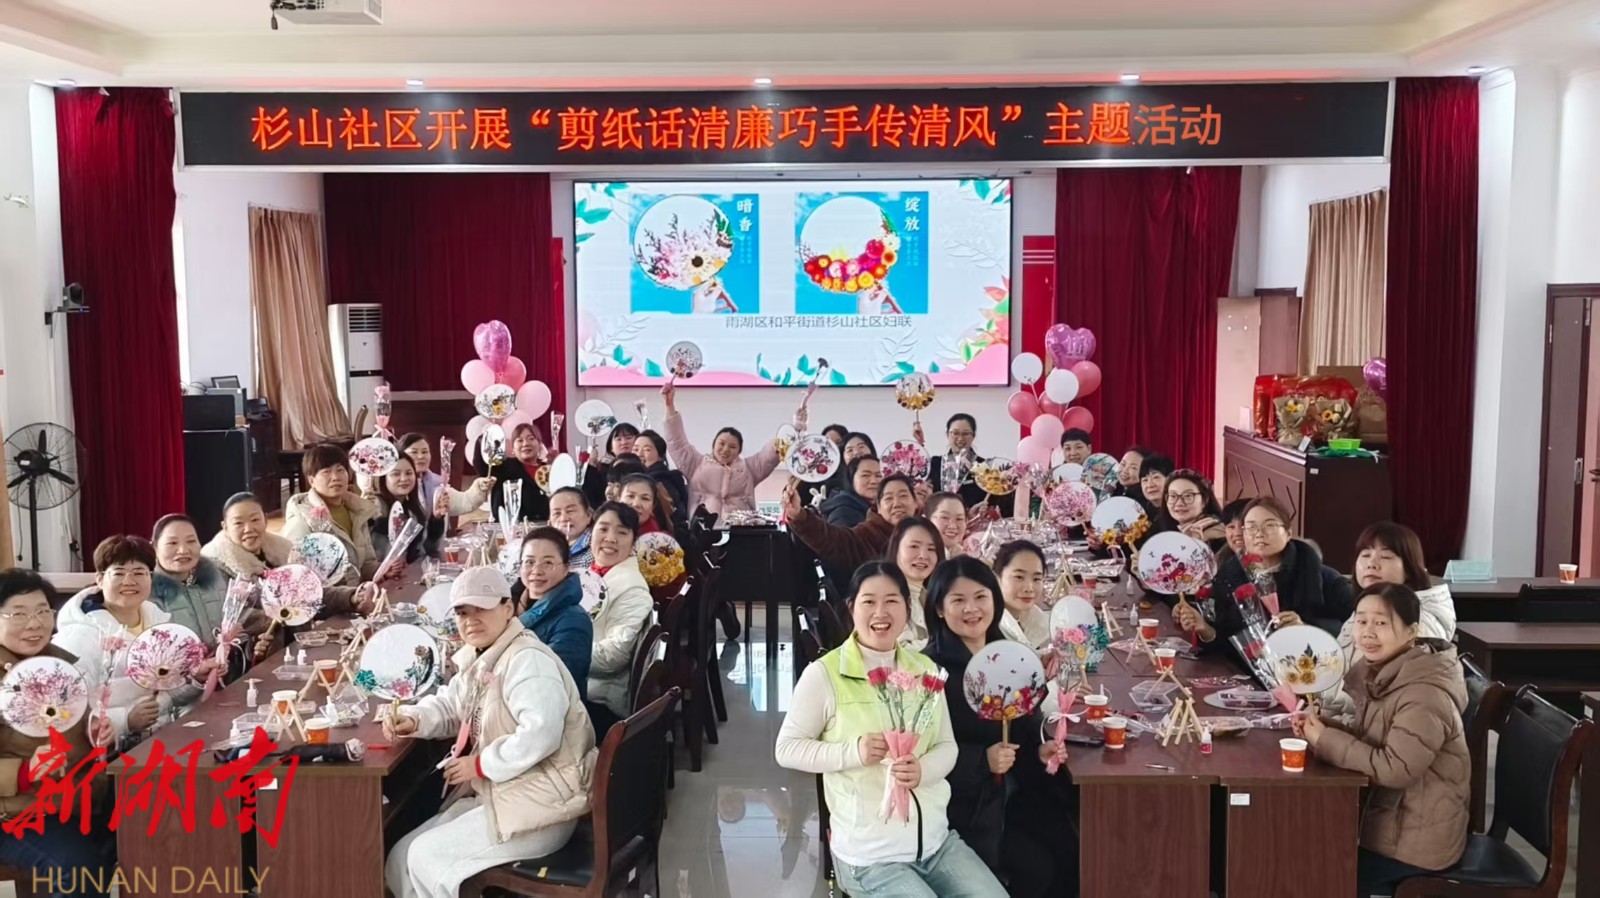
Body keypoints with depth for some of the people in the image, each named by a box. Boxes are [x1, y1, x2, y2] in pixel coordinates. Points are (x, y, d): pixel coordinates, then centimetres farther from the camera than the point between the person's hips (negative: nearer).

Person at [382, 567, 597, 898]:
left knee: (429, 858, -13)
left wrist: (481, 765, -20)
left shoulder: (527, 660, -21)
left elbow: (540, 735, -32)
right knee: (402, 858, 5)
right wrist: (413, 719, -3)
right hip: (500, 794, 10)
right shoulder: (479, 659, 10)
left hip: (540, 804, -10)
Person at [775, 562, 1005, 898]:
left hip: (937, 839, 5)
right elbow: (787, 749, -6)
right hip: (868, 855, -5)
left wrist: (923, 770, -15)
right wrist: (853, 752, -21)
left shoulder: (926, 669, 7)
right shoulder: (823, 674, -10)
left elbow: (947, 746, 8)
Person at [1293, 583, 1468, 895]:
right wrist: (1321, 726, -8)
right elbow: (1369, 736, 10)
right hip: (1386, 817, 8)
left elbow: (1395, 769, -29)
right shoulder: (1377, 672, 2)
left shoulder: (1424, 694, -25)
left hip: (1417, 838, -8)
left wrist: (1325, 739, -23)